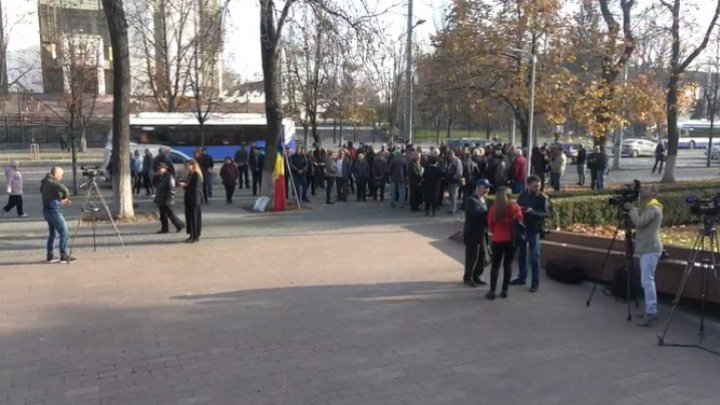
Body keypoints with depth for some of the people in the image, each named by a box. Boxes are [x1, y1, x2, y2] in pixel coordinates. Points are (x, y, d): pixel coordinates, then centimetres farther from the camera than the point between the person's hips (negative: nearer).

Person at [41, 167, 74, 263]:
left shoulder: (44, 183, 14)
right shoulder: (52, 183, -14)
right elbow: (64, 189, -30)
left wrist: (62, 201, 17)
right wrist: (65, 197, -9)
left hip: (47, 211, 10)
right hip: (54, 211, -10)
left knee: (52, 233, 18)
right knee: (64, 233, -4)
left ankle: (50, 256, 22)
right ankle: (64, 256, -3)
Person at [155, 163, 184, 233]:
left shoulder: (169, 177, -14)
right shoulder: (160, 177, 15)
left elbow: (171, 189, -18)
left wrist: (170, 198, -22)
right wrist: (156, 199, 18)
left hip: (166, 201, -9)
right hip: (160, 200, 9)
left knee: (170, 214, -5)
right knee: (163, 215, 10)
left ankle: (180, 225, 7)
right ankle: (164, 228, 16)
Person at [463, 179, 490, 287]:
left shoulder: (482, 199, 14)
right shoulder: (472, 200, -15)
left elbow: (484, 215, 15)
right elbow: (477, 214, -27)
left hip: (482, 232, 9)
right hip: (472, 233, -9)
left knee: (482, 256, 12)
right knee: (471, 257, 0)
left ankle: (476, 276, 25)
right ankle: (468, 278, 14)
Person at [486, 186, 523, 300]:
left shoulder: (493, 208, -6)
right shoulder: (515, 207, -7)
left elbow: (490, 226, 2)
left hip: (498, 240, 0)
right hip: (511, 240, 0)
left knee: (495, 265, 4)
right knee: (508, 265, 9)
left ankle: (492, 291, 0)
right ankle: (504, 291, 10)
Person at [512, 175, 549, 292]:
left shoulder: (543, 197, -9)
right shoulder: (523, 195, 5)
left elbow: (546, 213, -15)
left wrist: (533, 212, -29)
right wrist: (519, 210, -10)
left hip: (534, 230, -5)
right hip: (522, 228, 5)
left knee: (534, 256, -2)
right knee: (521, 254, 14)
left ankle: (535, 282, 4)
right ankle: (522, 277, 28)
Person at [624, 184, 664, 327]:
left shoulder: (654, 208, -12)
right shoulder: (646, 207, 20)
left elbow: (639, 222, -21)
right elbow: (636, 220, 18)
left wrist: (631, 209, -10)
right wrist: (629, 209, 5)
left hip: (650, 249, -10)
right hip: (645, 249, 10)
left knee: (647, 280, -13)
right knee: (646, 281, 11)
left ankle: (651, 312, -14)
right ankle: (650, 310, 17)